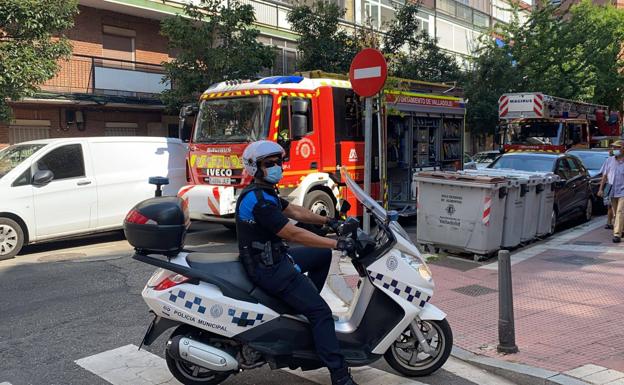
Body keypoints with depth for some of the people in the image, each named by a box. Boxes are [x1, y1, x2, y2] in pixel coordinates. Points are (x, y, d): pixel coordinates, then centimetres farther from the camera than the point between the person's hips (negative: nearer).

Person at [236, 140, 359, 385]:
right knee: (321, 312, -13)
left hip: (275, 258, 10)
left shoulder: (263, 192, 10)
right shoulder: (258, 200, -23)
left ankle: (306, 303, 25)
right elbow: (293, 234, -27)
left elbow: (294, 211, 15)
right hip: (269, 270, -10)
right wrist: (337, 244, -25)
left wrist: (328, 222, 8)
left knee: (322, 255, 22)